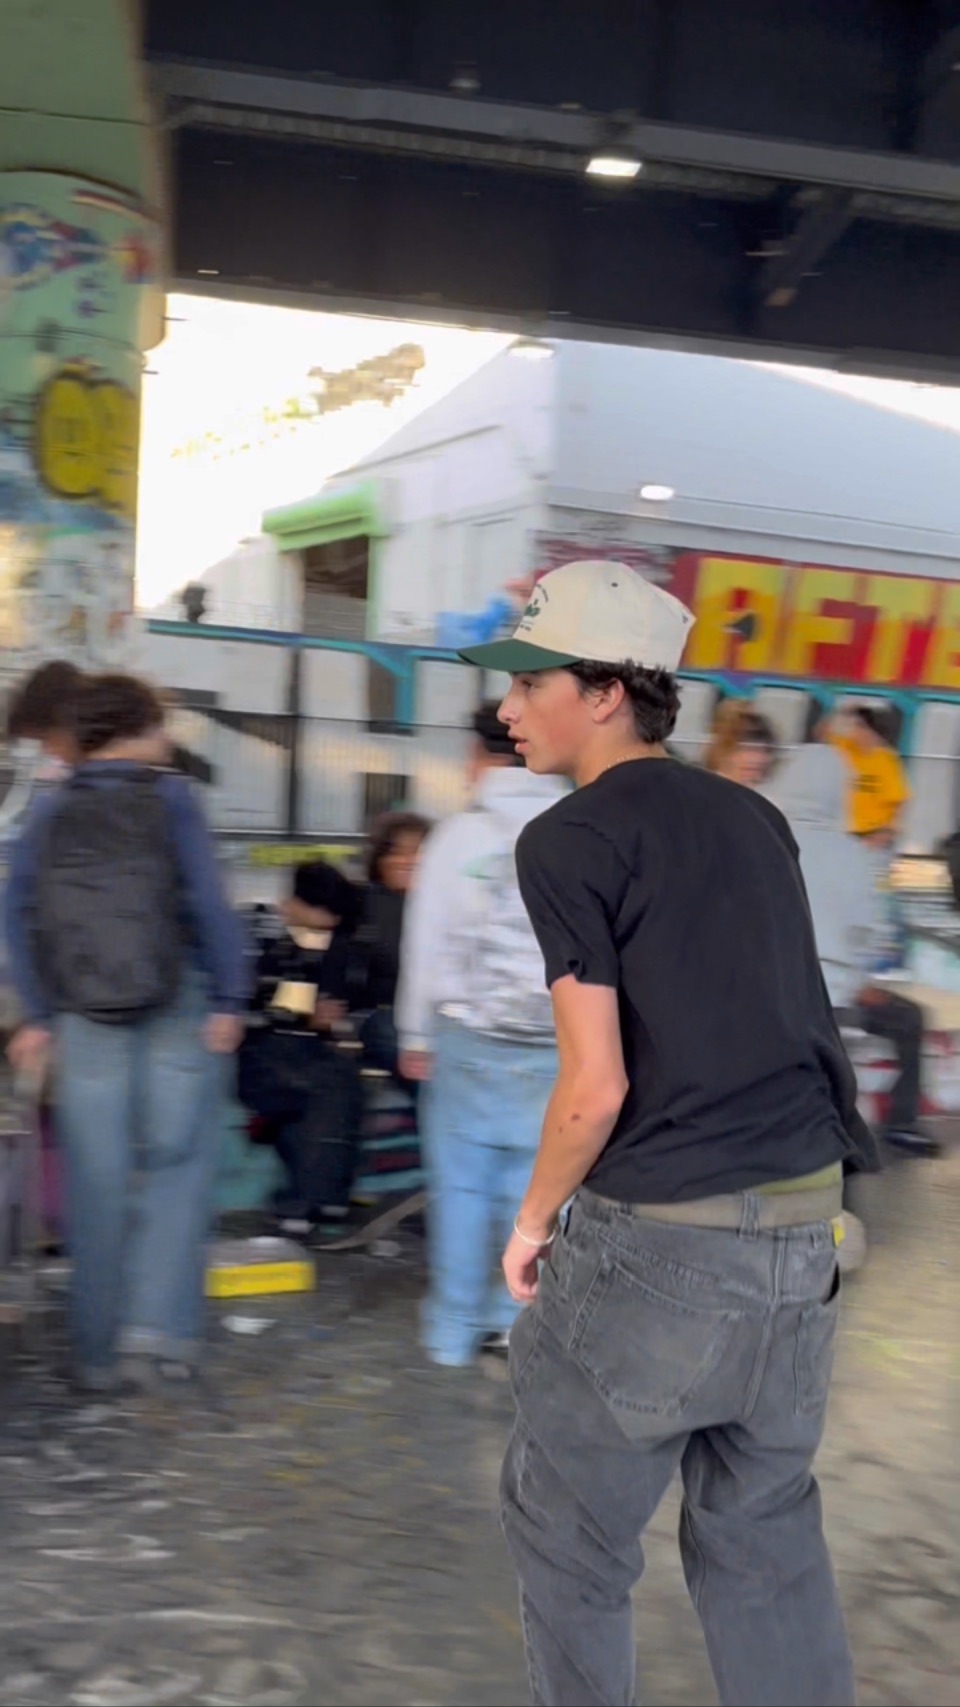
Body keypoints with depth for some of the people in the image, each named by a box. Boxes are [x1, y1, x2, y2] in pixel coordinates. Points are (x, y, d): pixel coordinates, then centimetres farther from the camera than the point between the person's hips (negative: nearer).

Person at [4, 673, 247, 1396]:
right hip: (177, 1010, -3)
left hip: (87, 1020, 3)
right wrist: (228, 998, -5)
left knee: (98, 1181, 10)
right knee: (178, 1168, 8)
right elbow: (209, 905, -11)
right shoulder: (170, 800, -6)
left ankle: (100, 1350, 18)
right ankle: (157, 1327, -2)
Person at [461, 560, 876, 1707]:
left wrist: (533, 1221, 0)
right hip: (806, 1232, 7)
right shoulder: (756, 820, 9)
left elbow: (597, 1087, -15)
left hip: (660, 1242, -7)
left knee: (567, 1534, 14)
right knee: (767, 1536, 21)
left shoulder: (568, 840, -10)